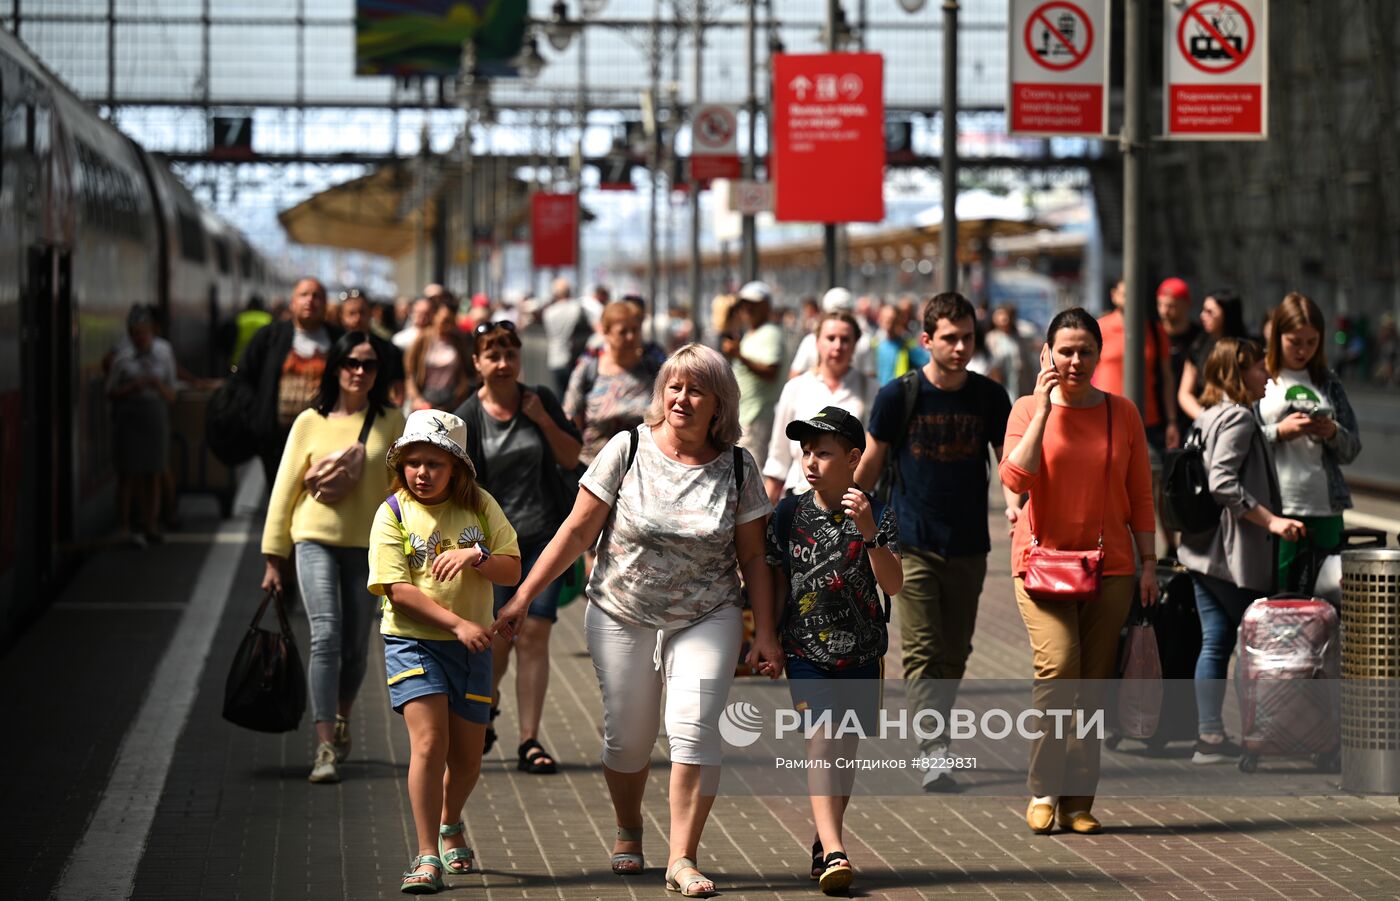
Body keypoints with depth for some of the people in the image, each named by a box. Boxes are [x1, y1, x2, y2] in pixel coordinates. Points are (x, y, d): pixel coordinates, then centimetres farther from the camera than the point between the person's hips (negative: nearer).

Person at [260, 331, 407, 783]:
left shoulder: (391, 422, 3)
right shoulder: (311, 422, 2)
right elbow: (285, 488, 6)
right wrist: (274, 556, 6)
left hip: (368, 545, 1)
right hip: (315, 540, -1)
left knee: (355, 646, 8)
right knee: (326, 637, -14)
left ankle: (341, 721, 37)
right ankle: (326, 748, -16)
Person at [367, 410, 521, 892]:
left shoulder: (479, 505, 2)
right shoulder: (393, 514, -7)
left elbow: (512, 569, 2)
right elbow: (398, 590, -13)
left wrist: (477, 557, -19)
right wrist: (457, 623, -21)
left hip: (470, 646, 3)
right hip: (413, 642, -3)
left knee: (467, 757, 11)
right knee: (429, 743, -17)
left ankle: (451, 827, 41)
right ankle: (428, 856, -12)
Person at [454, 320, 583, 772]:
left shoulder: (541, 400, 4)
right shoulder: (468, 417, -3)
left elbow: (571, 459, 7)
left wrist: (544, 421, -7)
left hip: (545, 536, 1)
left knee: (534, 634, -5)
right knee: (498, 637, 1)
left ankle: (530, 740, -2)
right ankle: (485, 709, 33)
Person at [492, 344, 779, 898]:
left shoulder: (736, 467, -1)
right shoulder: (627, 451, -4)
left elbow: (753, 558, 4)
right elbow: (578, 530, -2)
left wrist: (765, 633, -2)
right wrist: (523, 597, -4)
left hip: (706, 619, 0)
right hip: (622, 617, 0)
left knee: (694, 731, -14)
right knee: (627, 737, 7)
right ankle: (628, 832, 34)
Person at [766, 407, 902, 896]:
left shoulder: (877, 515, -4)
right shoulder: (790, 513, 0)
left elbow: (893, 585, -12)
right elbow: (779, 582, 9)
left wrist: (870, 533, -24)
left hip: (860, 654, 1)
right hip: (806, 653, -1)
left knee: (845, 751, 10)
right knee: (821, 744, -14)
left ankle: (824, 842, 28)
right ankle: (834, 852, -23)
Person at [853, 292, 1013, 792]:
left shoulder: (989, 396, 0)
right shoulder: (898, 396, -7)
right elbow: (870, 464, 3)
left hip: (969, 546, 3)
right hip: (912, 543, -3)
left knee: (954, 656, 9)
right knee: (922, 652, -11)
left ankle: (932, 737, 24)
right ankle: (935, 754, -16)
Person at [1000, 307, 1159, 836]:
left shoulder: (1122, 413, 9)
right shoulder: (1029, 409, 3)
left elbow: (1140, 495, 12)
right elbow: (1015, 478, -13)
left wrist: (1148, 563, 7)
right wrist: (1044, 406, -12)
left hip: (1110, 565, 3)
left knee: (1094, 686, 2)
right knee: (1057, 664, -20)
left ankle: (1078, 801, 11)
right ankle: (1042, 791, -6)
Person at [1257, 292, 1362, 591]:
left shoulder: (1328, 383, 15)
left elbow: (1352, 449, 15)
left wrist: (1333, 433, -5)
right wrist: (1279, 432, -15)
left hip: (1326, 508, 4)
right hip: (1275, 508, -4)